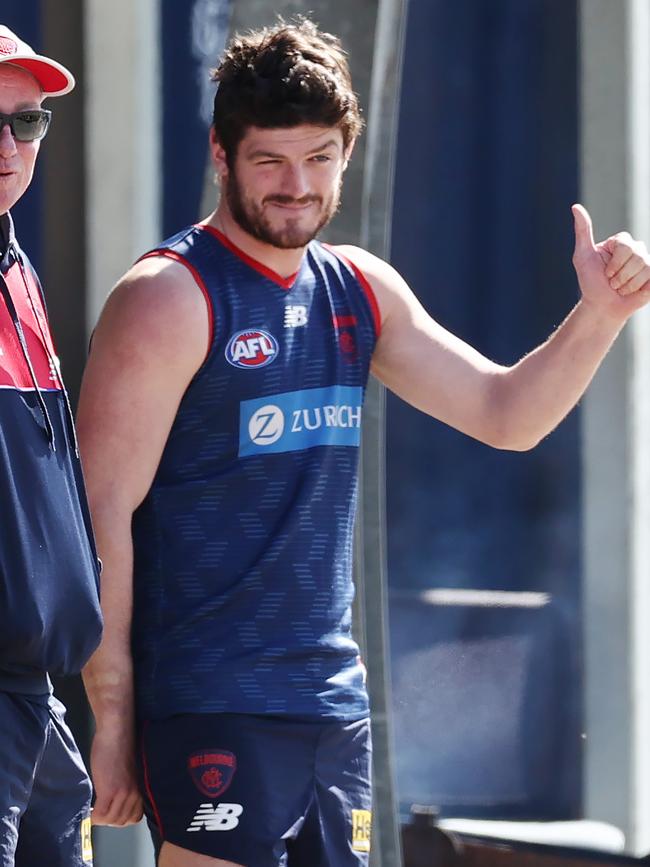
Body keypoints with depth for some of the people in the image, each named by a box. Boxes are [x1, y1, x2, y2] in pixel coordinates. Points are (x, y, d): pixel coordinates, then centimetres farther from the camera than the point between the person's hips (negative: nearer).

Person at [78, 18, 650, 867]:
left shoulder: (360, 290, 12)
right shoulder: (170, 297, -9)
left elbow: (505, 412, 19)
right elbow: (100, 515, -12)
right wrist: (112, 717, -16)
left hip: (333, 701, 7)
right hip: (212, 705, -7)